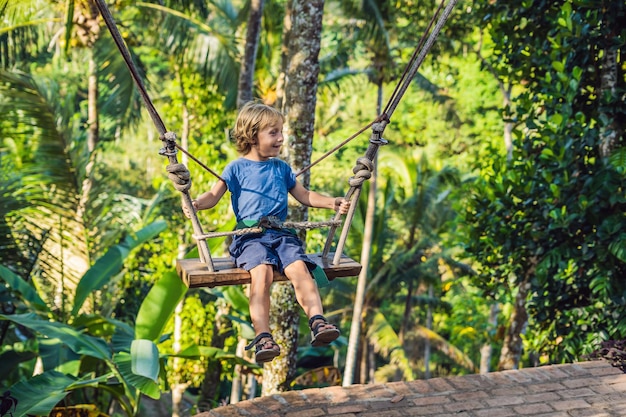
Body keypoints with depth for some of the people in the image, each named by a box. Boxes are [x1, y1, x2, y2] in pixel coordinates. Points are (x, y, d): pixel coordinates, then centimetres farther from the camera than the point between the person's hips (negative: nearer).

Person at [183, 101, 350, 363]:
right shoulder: (237, 168, 8)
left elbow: (303, 195, 28)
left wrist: (332, 202, 16)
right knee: (262, 272, -31)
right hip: (250, 236, -3)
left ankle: (317, 322, -37)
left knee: (299, 268, -27)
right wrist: (196, 203, -17)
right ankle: (263, 337, -38)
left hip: (281, 233, 4)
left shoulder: (282, 168, 20)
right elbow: (214, 195, 4)